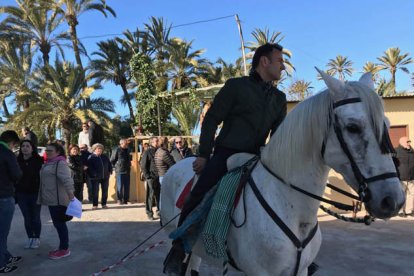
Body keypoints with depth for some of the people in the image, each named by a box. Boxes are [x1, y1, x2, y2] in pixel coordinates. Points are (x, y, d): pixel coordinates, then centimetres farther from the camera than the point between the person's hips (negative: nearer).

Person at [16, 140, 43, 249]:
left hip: (35, 193, -3)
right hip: (21, 194, 3)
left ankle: (37, 238, 23)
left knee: (35, 217, 8)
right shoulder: (17, 161, 1)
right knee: (27, 218, 11)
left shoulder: (38, 160, -8)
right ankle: (30, 238, 25)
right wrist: (14, 192, 1)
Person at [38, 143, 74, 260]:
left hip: (58, 199, -10)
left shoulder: (60, 163, -15)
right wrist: (42, 196, 19)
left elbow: (66, 179, -26)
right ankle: (62, 247, 26)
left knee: (60, 223, -2)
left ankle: (64, 249, 8)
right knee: (57, 223, 16)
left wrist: (70, 194, -35)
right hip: (51, 199, 10)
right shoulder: (49, 163, 16)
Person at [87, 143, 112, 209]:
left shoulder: (105, 157, 12)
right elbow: (89, 167, -11)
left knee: (105, 191, 9)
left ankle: (104, 204, 20)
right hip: (95, 177, -5)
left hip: (105, 177, 5)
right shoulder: (91, 157, -4)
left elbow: (109, 164, 17)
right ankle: (95, 205, 9)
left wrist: (110, 171, 5)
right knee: (95, 191, 0)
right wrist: (94, 174, -20)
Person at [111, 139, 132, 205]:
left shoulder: (127, 150, 13)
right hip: (120, 171, -6)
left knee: (127, 186, 8)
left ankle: (125, 199, 15)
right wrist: (116, 166, -2)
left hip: (127, 171, 6)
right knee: (120, 186, -1)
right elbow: (112, 161, -7)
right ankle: (119, 200, 6)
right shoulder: (117, 150, -8)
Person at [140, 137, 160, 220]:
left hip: (159, 177, 5)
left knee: (159, 195, 10)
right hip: (151, 177, -5)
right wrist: (147, 176, -11)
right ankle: (149, 214, 8)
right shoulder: (147, 152, -6)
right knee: (150, 196, 0)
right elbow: (143, 165, -7)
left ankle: (159, 210, 24)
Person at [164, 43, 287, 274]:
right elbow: (211, 120, -2)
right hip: (226, 153, -5)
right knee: (199, 195, -22)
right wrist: (203, 155, -7)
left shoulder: (280, 98, 15)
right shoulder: (236, 86, -1)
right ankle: (178, 249, -2)